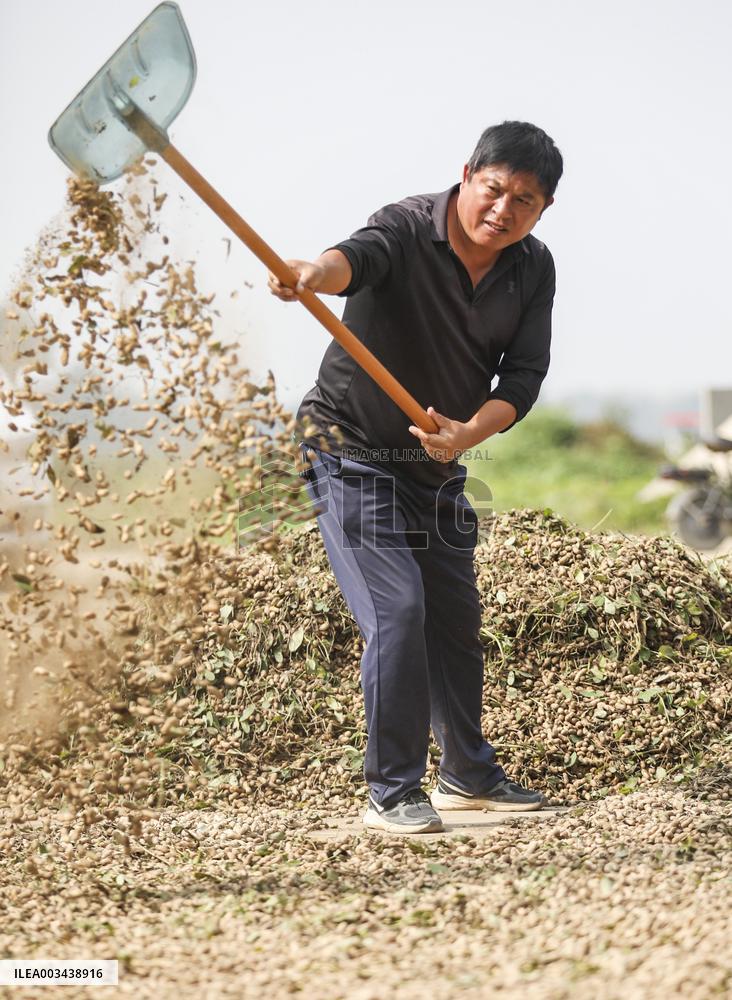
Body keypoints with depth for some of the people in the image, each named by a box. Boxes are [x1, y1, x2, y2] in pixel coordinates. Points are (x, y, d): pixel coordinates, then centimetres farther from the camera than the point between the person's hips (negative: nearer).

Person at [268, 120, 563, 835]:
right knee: (397, 609, -15)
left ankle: (468, 776, 31)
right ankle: (391, 791, -4)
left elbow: (523, 376, -7)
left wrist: (468, 433, -26)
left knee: (455, 617, 14)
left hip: (438, 464, 6)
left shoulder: (533, 271, -3)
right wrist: (317, 272, -67)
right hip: (351, 453, -6)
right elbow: (362, 255, -43)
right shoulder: (408, 229, -21)